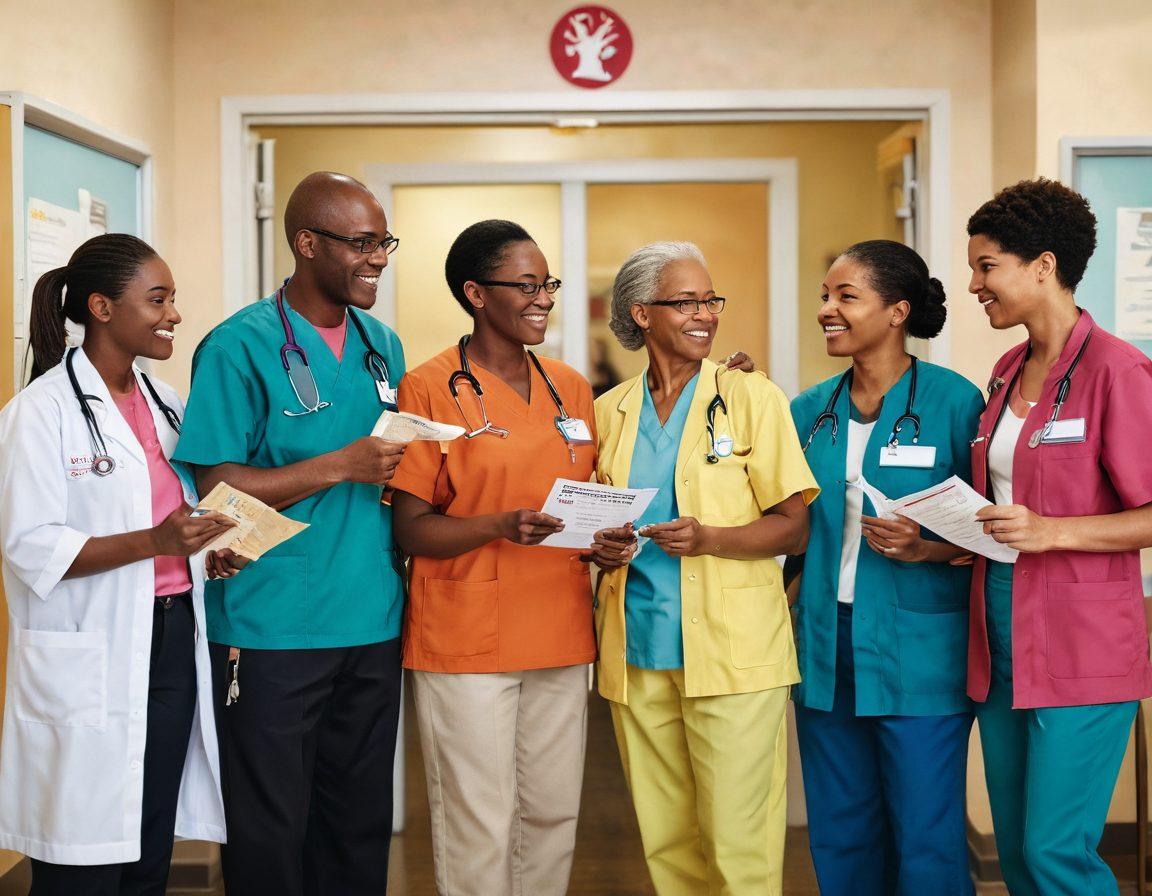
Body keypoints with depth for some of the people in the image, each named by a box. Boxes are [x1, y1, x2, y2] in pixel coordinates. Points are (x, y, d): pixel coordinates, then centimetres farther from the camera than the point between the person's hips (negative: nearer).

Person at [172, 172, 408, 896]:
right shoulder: (240, 347, -9)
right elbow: (215, 488, -13)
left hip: (372, 623, 6)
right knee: (272, 833, 6)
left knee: (361, 824, 15)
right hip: (273, 631, -6)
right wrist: (340, 466, -20)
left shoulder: (383, 344, 11)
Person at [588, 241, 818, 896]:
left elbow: (795, 527, -4)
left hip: (732, 650, -3)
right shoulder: (610, 411, 11)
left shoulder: (753, 398, -1)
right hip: (637, 651, 4)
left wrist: (708, 537, -20)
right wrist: (601, 547, -1)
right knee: (664, 839, 9)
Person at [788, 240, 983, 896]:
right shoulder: (809, 411, 8)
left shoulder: (954, 401, -7)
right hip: (827, 651, 5)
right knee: (840, 839, 14)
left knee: (926, 841, 3)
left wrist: (926, 550, -21)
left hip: (919, 656, -5)